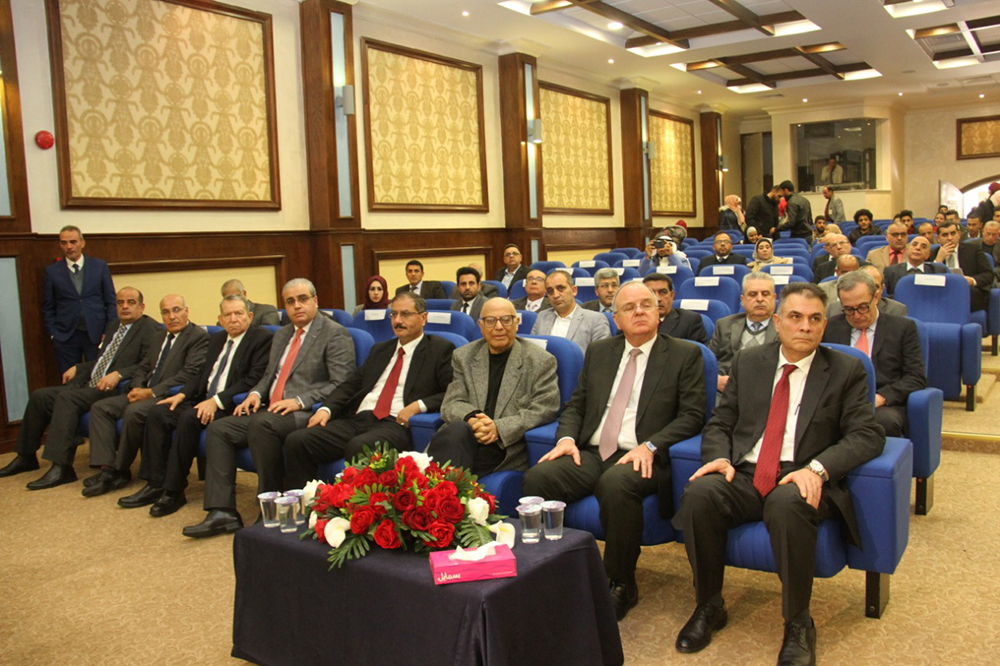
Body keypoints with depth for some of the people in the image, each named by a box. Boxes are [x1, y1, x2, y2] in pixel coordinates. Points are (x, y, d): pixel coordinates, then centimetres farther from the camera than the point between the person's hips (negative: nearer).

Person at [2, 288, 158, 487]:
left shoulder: (149, 328, -6)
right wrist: (77, 368, 15)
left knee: (66, 397, -28)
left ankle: (61, 467, -28)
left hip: (113, 389, -9)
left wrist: (118, 374, -26)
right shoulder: (112, 327, 22)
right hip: (88, 385, 9)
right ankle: (26, 457, 14)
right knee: (40, 396, 0)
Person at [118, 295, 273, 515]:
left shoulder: (262, 338, -6)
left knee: (189, 418, -30)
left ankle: (173, 491, -19)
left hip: (231, 406, -8)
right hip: (204, 401, 8)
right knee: (158, 413, -8)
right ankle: (156, 485, -5)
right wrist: (182, 394, 4)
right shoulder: (216, 339, 20)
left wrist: (217, 400, -21)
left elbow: (254, 380, -15)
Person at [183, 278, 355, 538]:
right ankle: (222, 511, -9)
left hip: (306, 413, -8)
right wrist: (256, 393, 3)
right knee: (218, 428, -6)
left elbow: (341, 385, -12)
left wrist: (300, 401, -21)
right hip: (272, 412, 8)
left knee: (261, 423, -34)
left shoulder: (334, 334, -4)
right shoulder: (282, 335, 22)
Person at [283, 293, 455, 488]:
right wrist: (326, 409, 2)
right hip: (357, 419, 6)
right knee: (297, 441, -16)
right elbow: (350, 385, 20)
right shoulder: (380, 349, 27)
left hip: (396, 423, -6)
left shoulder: (440, 349, 9)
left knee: (359, 446, -38)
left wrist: (419, 405, -17)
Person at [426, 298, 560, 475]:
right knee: (457, 429, -34)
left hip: (508, 450, -3)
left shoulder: (541, 361, 5)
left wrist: (499, 427, -15)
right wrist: (472, 419, -15)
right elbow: (451, 403, 9)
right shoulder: (463, 356, 15)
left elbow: (544, 409, -2)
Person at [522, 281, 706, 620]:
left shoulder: (685, 355, 6)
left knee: (615, 484, -37)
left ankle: (621, 585, -16)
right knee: (537, 477, -24)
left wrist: (650, 446, -16)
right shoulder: (598, 352, 19)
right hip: (590, 452, 4)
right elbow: (575, 405, 18)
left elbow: (692, 415, -2)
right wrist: (566, 437, -3)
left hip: (639, 457, -4)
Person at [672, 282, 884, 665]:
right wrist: (719, 457, -8)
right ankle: (709, 606, -7)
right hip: (743, 474, 3)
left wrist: (817, 468, -20)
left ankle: (798, 625, -16)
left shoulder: (846, 370, 8)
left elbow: (868, 435, -2)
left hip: (800, 480, -2)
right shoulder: (748, 362, 15)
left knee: (788, 504, -38)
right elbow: (719, 423, 15)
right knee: (698, 494, -29)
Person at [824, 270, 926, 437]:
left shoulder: (903, 328, 12)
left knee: (885, 421, -37)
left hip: (885, 405, 0)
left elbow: (916, 377, 5)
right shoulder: (830, 328, 16)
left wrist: (881, 397, -13)